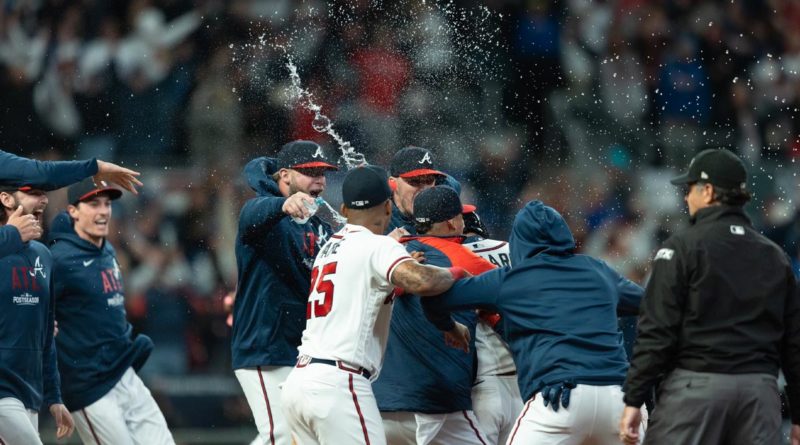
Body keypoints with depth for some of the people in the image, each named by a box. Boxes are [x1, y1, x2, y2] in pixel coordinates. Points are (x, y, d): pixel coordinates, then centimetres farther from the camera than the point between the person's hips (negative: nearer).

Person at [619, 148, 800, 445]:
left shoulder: (683, 247, -2)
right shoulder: (775, 256, 14)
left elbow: (657, 331, -8)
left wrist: (633, 399, -7)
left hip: (697, 386, -5)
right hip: (760, 388, 5)